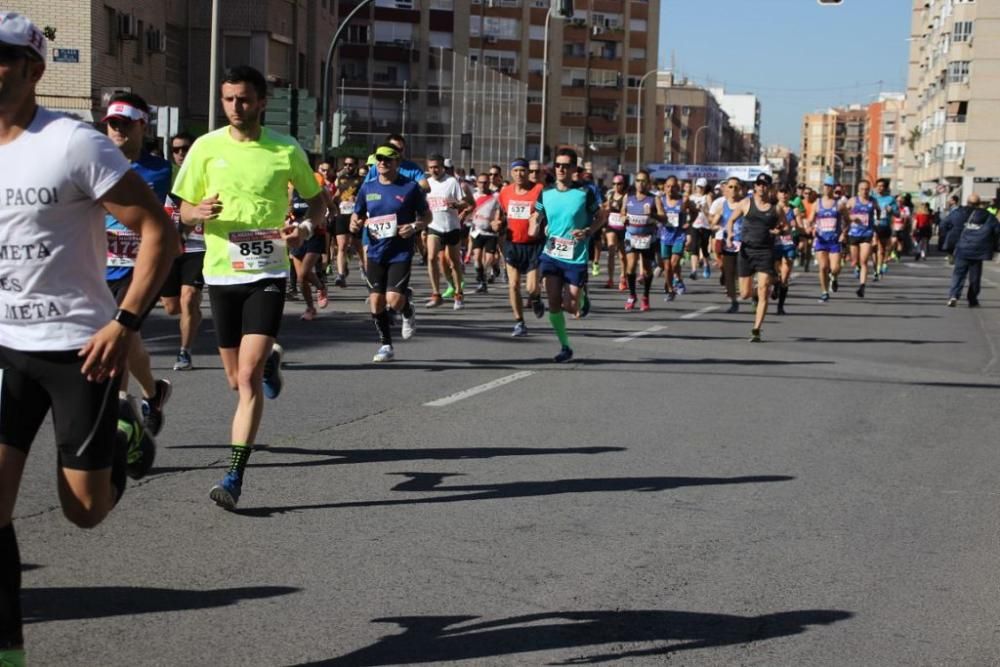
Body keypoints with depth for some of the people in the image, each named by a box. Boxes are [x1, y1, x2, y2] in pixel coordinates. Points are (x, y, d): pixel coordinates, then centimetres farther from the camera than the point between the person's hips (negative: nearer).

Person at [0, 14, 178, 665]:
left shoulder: (74, 145, -14)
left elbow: (160, 232, -14)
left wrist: (125, 324, -20)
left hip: (79, 346, -5)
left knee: (85, 510, 3)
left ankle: (124, 438, 35)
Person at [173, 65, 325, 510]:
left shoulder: (286, 150, -2)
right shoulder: (206, 147, 1)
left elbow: (317, 200, 11)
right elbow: (184, 210, 7)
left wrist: (306, 228, -11)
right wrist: (200, 212, -17)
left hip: (268, 274, -2)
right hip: (221, 272, 3)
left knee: (248, 377, -15)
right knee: (237, 380, 13)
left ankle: (234, 477, -11)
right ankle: (270, 360, 50)